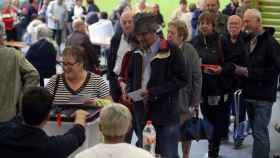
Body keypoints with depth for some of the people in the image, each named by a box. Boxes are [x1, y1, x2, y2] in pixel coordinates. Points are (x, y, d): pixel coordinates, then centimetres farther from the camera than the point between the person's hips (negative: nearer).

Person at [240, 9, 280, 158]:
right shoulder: (248, 41, 11)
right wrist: (240, 69, 2)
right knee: (260, 132, 15)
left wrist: (249, 72, -17)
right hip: (249, 94, 7)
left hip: (263, 96, -7)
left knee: (259, 133, -8)